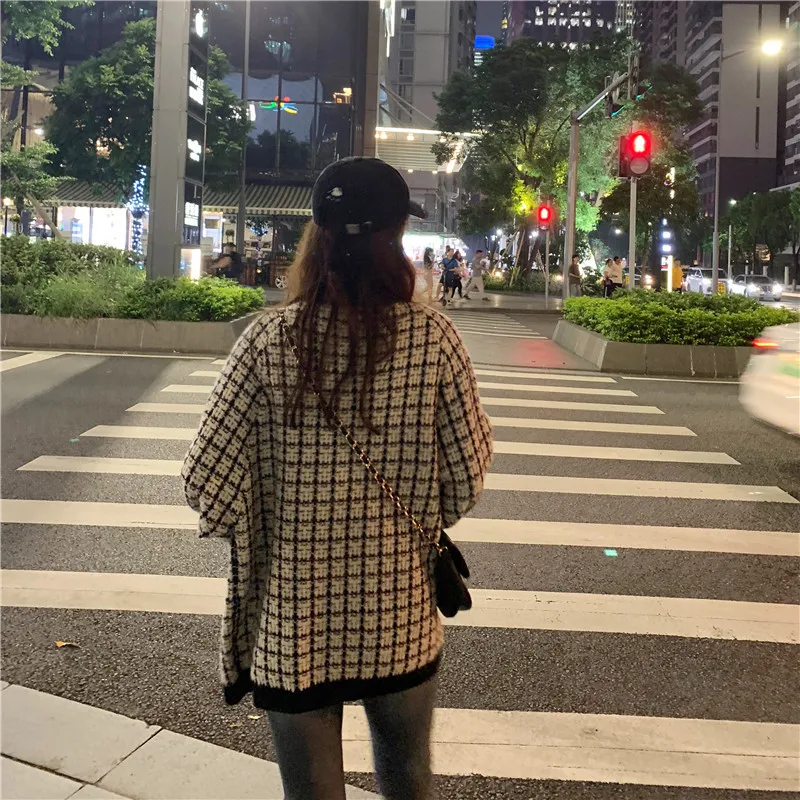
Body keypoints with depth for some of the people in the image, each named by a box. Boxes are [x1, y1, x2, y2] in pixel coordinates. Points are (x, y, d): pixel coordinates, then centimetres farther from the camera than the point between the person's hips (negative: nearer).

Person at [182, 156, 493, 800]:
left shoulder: (270, 339, -14)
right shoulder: (434, 338, -12)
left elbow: (210, 483, -13)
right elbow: (468, 473, -5)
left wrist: (263, 539, 6)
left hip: (292, 620, 0)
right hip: (401, 620, 1)